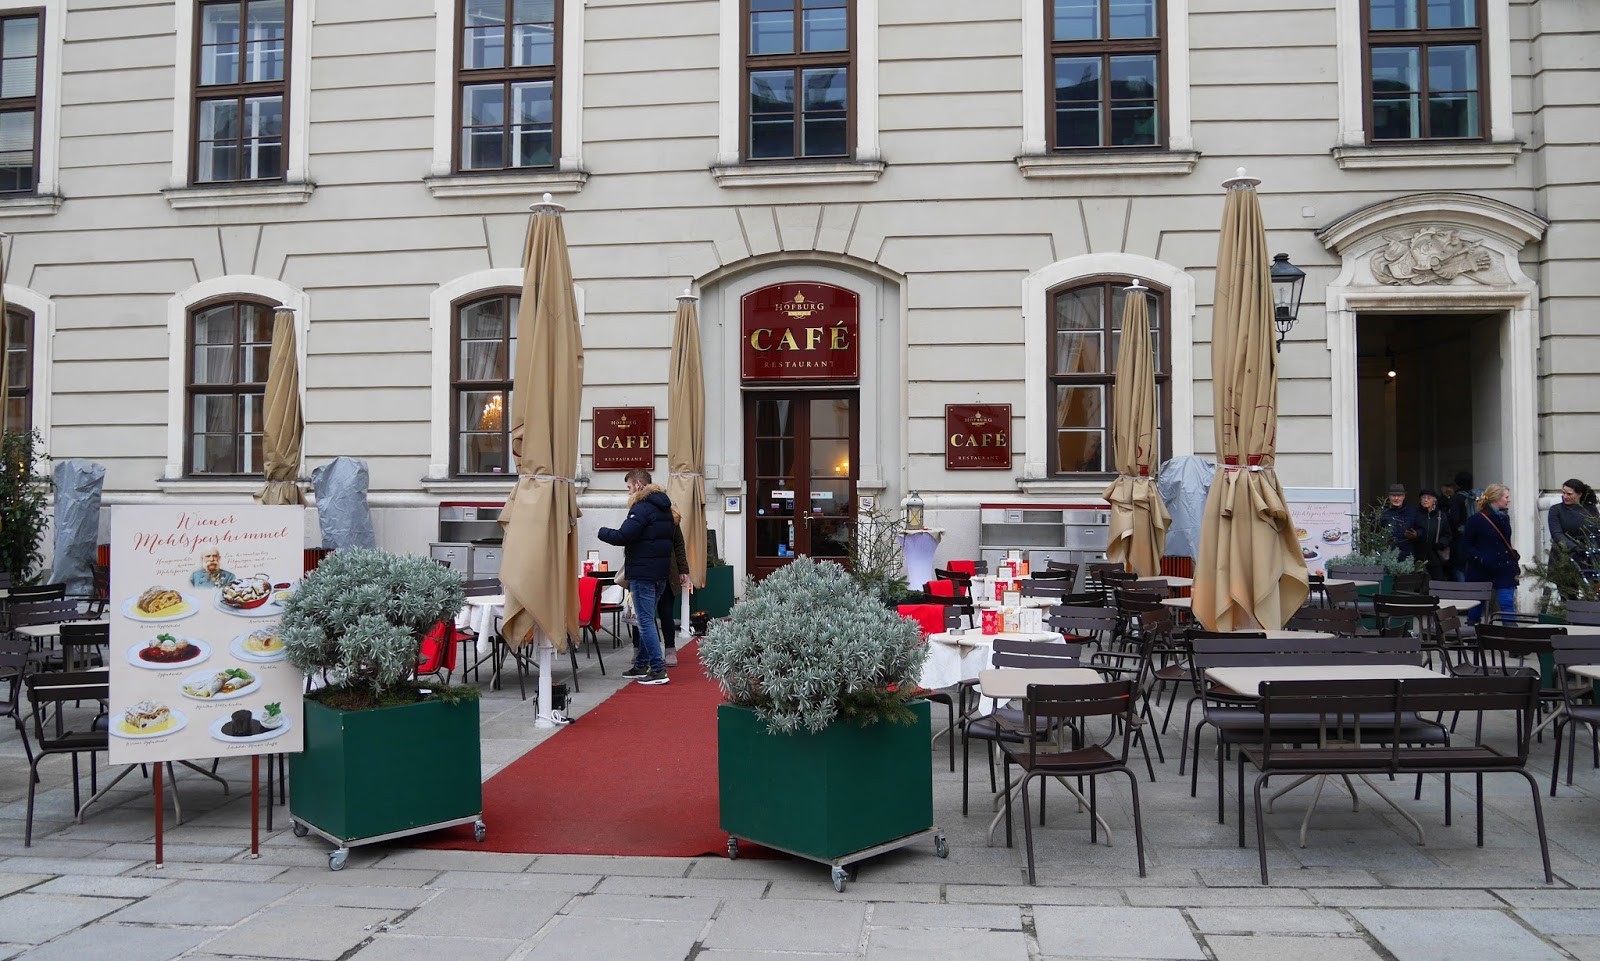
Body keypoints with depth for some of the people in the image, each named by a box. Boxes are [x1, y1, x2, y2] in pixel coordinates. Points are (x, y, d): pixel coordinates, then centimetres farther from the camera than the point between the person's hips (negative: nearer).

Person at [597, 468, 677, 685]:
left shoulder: (642, 507, -14)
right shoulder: (663, 507, 16)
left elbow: (624, 536, -22)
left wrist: (602, 532, -3)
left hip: (643, 573, -9)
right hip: (661, 573, 9)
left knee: (646, 621, -5)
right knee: (647, 620, 17)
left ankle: (658, 670, -6)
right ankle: (641, 666, 24)